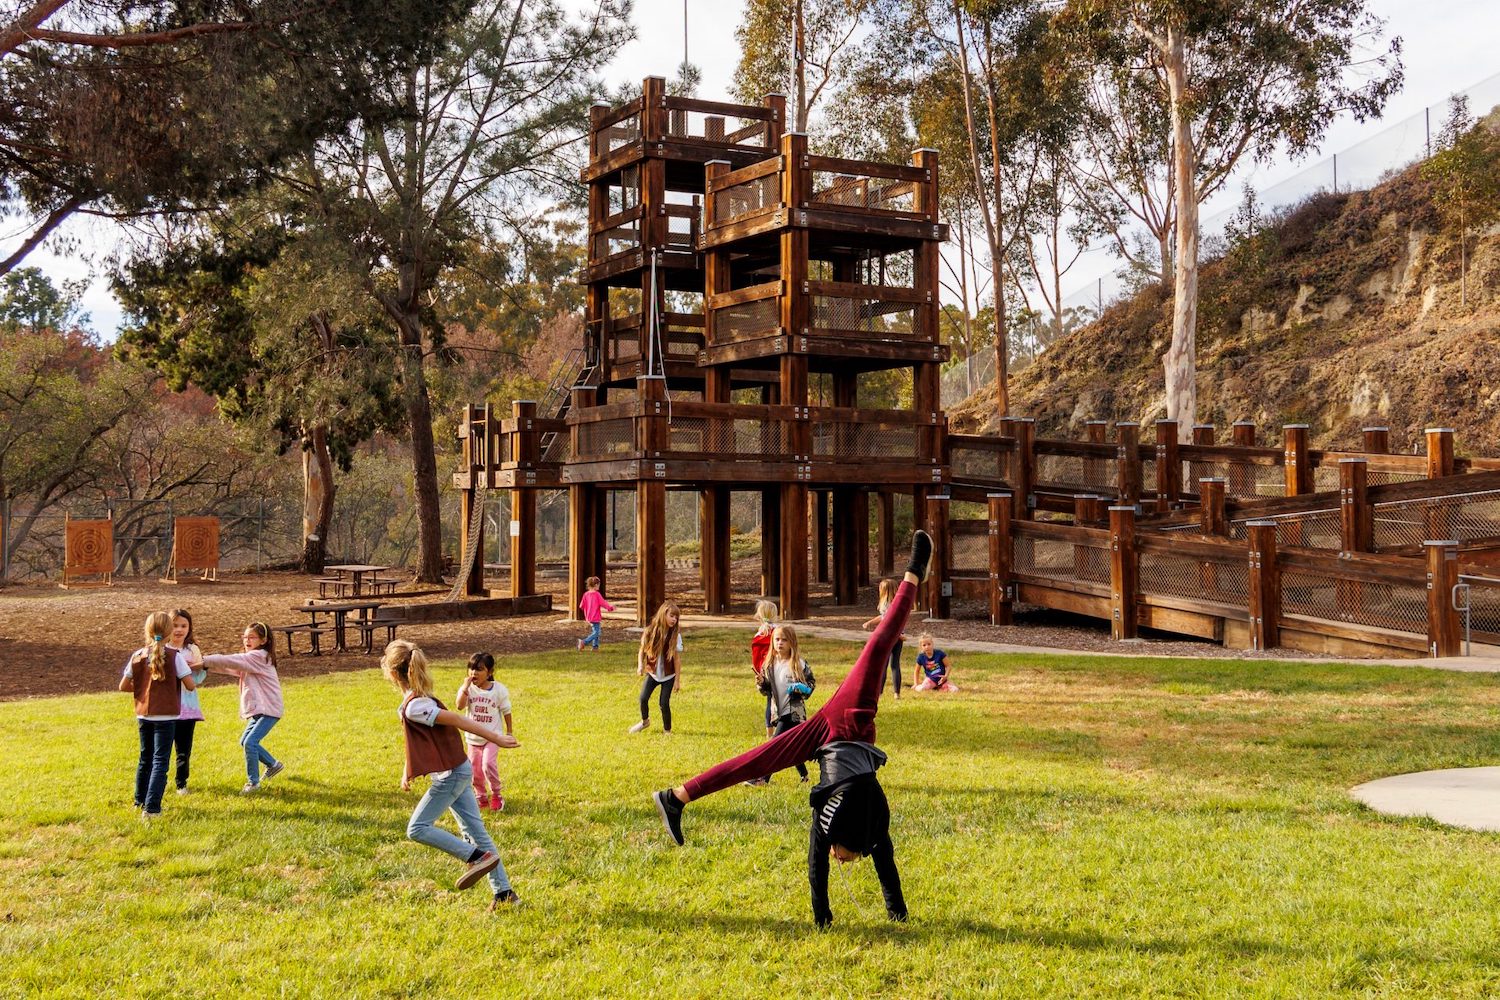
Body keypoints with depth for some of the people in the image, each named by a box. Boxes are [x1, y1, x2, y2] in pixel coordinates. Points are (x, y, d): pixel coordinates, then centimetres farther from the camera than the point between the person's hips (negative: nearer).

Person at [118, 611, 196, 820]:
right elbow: (190, 685, -13)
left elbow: (123, 686, 3)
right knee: (160, 761, -2)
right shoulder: (174, 656, -12)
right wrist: (187, 670, 7)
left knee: (145, 758, 22)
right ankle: (151, 808, -10)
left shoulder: (137, 656, -1)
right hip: (166, 716, -5)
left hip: (143, 715, 5)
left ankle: (141, 800, 36)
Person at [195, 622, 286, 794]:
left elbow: (230, 661, -21)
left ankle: (253, 782, -7)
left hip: (269, 710, -11)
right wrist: (206, 665, -6)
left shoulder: (259, 656, -14)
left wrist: (204, 662, -21)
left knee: (250, 742, -17)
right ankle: (274, 765, 33)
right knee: (245, 741, 18)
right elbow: (230, 667, 8)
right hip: (259, 710, 11)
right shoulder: (249, 660, 16)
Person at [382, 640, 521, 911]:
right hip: (458, 771, 9)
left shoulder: (414, 707, -22)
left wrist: (496, 738, -19)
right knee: (474, 830, 11)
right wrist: (407, 772, 25)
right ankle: (504, 892, 14)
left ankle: (478, 857, -4)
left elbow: (456, 720, -22)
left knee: (417, 828, -3)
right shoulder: (418, 699, 8)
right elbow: (415, 740, 20)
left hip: (450, 775, -9)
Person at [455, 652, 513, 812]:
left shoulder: (499, 689, -8)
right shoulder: (467, 688, -6)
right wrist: (466, 687, -27)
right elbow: (459, 706, -23)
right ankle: (481, 796, 31)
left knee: (488, 764, -20)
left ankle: (496, 795, -1)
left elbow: (506, 711, 2)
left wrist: (509, 731, 4)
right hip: (473, 737, 3)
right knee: (475, 770, 10)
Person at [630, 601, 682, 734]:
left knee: (664, 703, -8)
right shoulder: (650, 632, -10)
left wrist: (678, 680, -8)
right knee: (643, 698, -8)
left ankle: (667, 730, 14)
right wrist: (640, 666, -14)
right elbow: (642, 651, 3)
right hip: (652, 673, 2)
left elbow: (677, 659, -8)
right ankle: (645, 721, 22)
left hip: (668, 675, -2)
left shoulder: (675, 635, -12)